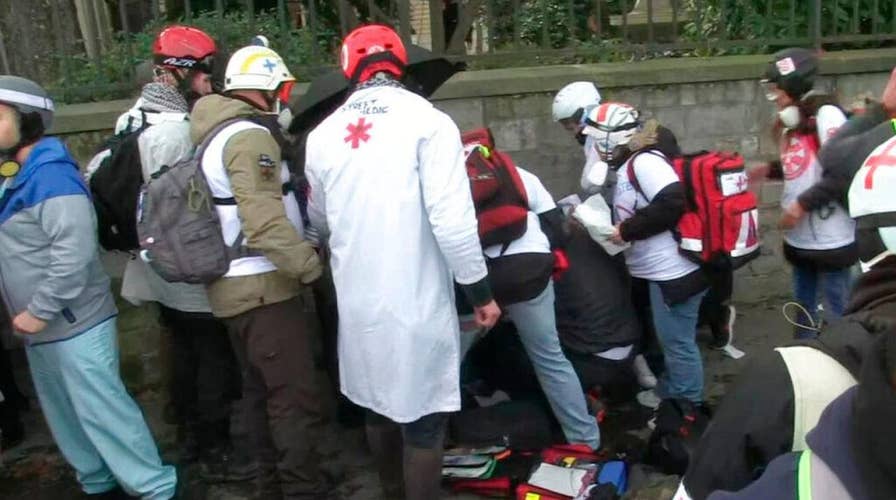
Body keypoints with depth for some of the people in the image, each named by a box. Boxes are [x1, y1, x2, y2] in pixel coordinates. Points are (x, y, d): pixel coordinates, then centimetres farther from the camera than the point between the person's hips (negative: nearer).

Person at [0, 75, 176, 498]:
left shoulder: (51, 174, -18)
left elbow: (74, 253, -25)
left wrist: (39, 311, -20)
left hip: (73, 323, -9)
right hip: (42, 327, 9)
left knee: (100, 409, -3)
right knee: (64, 414, 18)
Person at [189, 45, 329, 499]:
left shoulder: (218, 134, 16)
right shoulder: (249, 136, -16)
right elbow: (264, 219, -26)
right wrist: (309, 264, -19)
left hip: (236, 284, 11)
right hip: (261, 285, -11)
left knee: (261, 390, 19)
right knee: (296, 396, -6)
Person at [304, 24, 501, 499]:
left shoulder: (324, 134, 4)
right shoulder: (428, 121, -12)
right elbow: (452, 220, -18)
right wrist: (480, 291, -7)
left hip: (357, 298, 6)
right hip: (415, 300, -5)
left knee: (377, 406, 23)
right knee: (422, 418, 7)